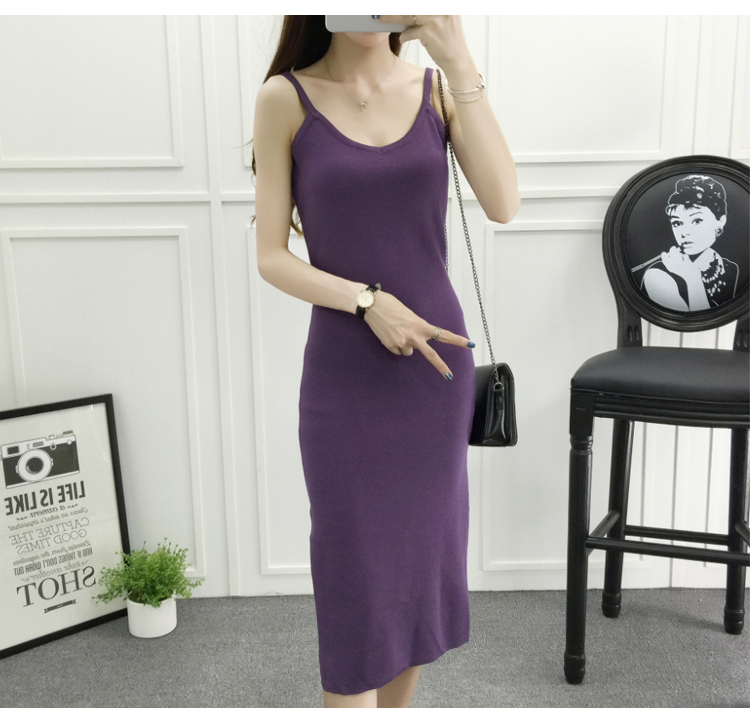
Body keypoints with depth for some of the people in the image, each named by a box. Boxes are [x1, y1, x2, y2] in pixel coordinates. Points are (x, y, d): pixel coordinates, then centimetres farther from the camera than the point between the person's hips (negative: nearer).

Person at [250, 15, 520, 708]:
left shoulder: (437, 88, 1)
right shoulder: (286, 99, -5)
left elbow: (503, 203, -14)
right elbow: (271, 257, -5)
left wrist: (461, 65, -19)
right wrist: (367, 301, -18)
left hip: (438, 357, 3)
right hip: (343, 367, -3)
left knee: (423, 551, 15)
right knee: (356, 569, 4)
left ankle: (398, 707, 37)